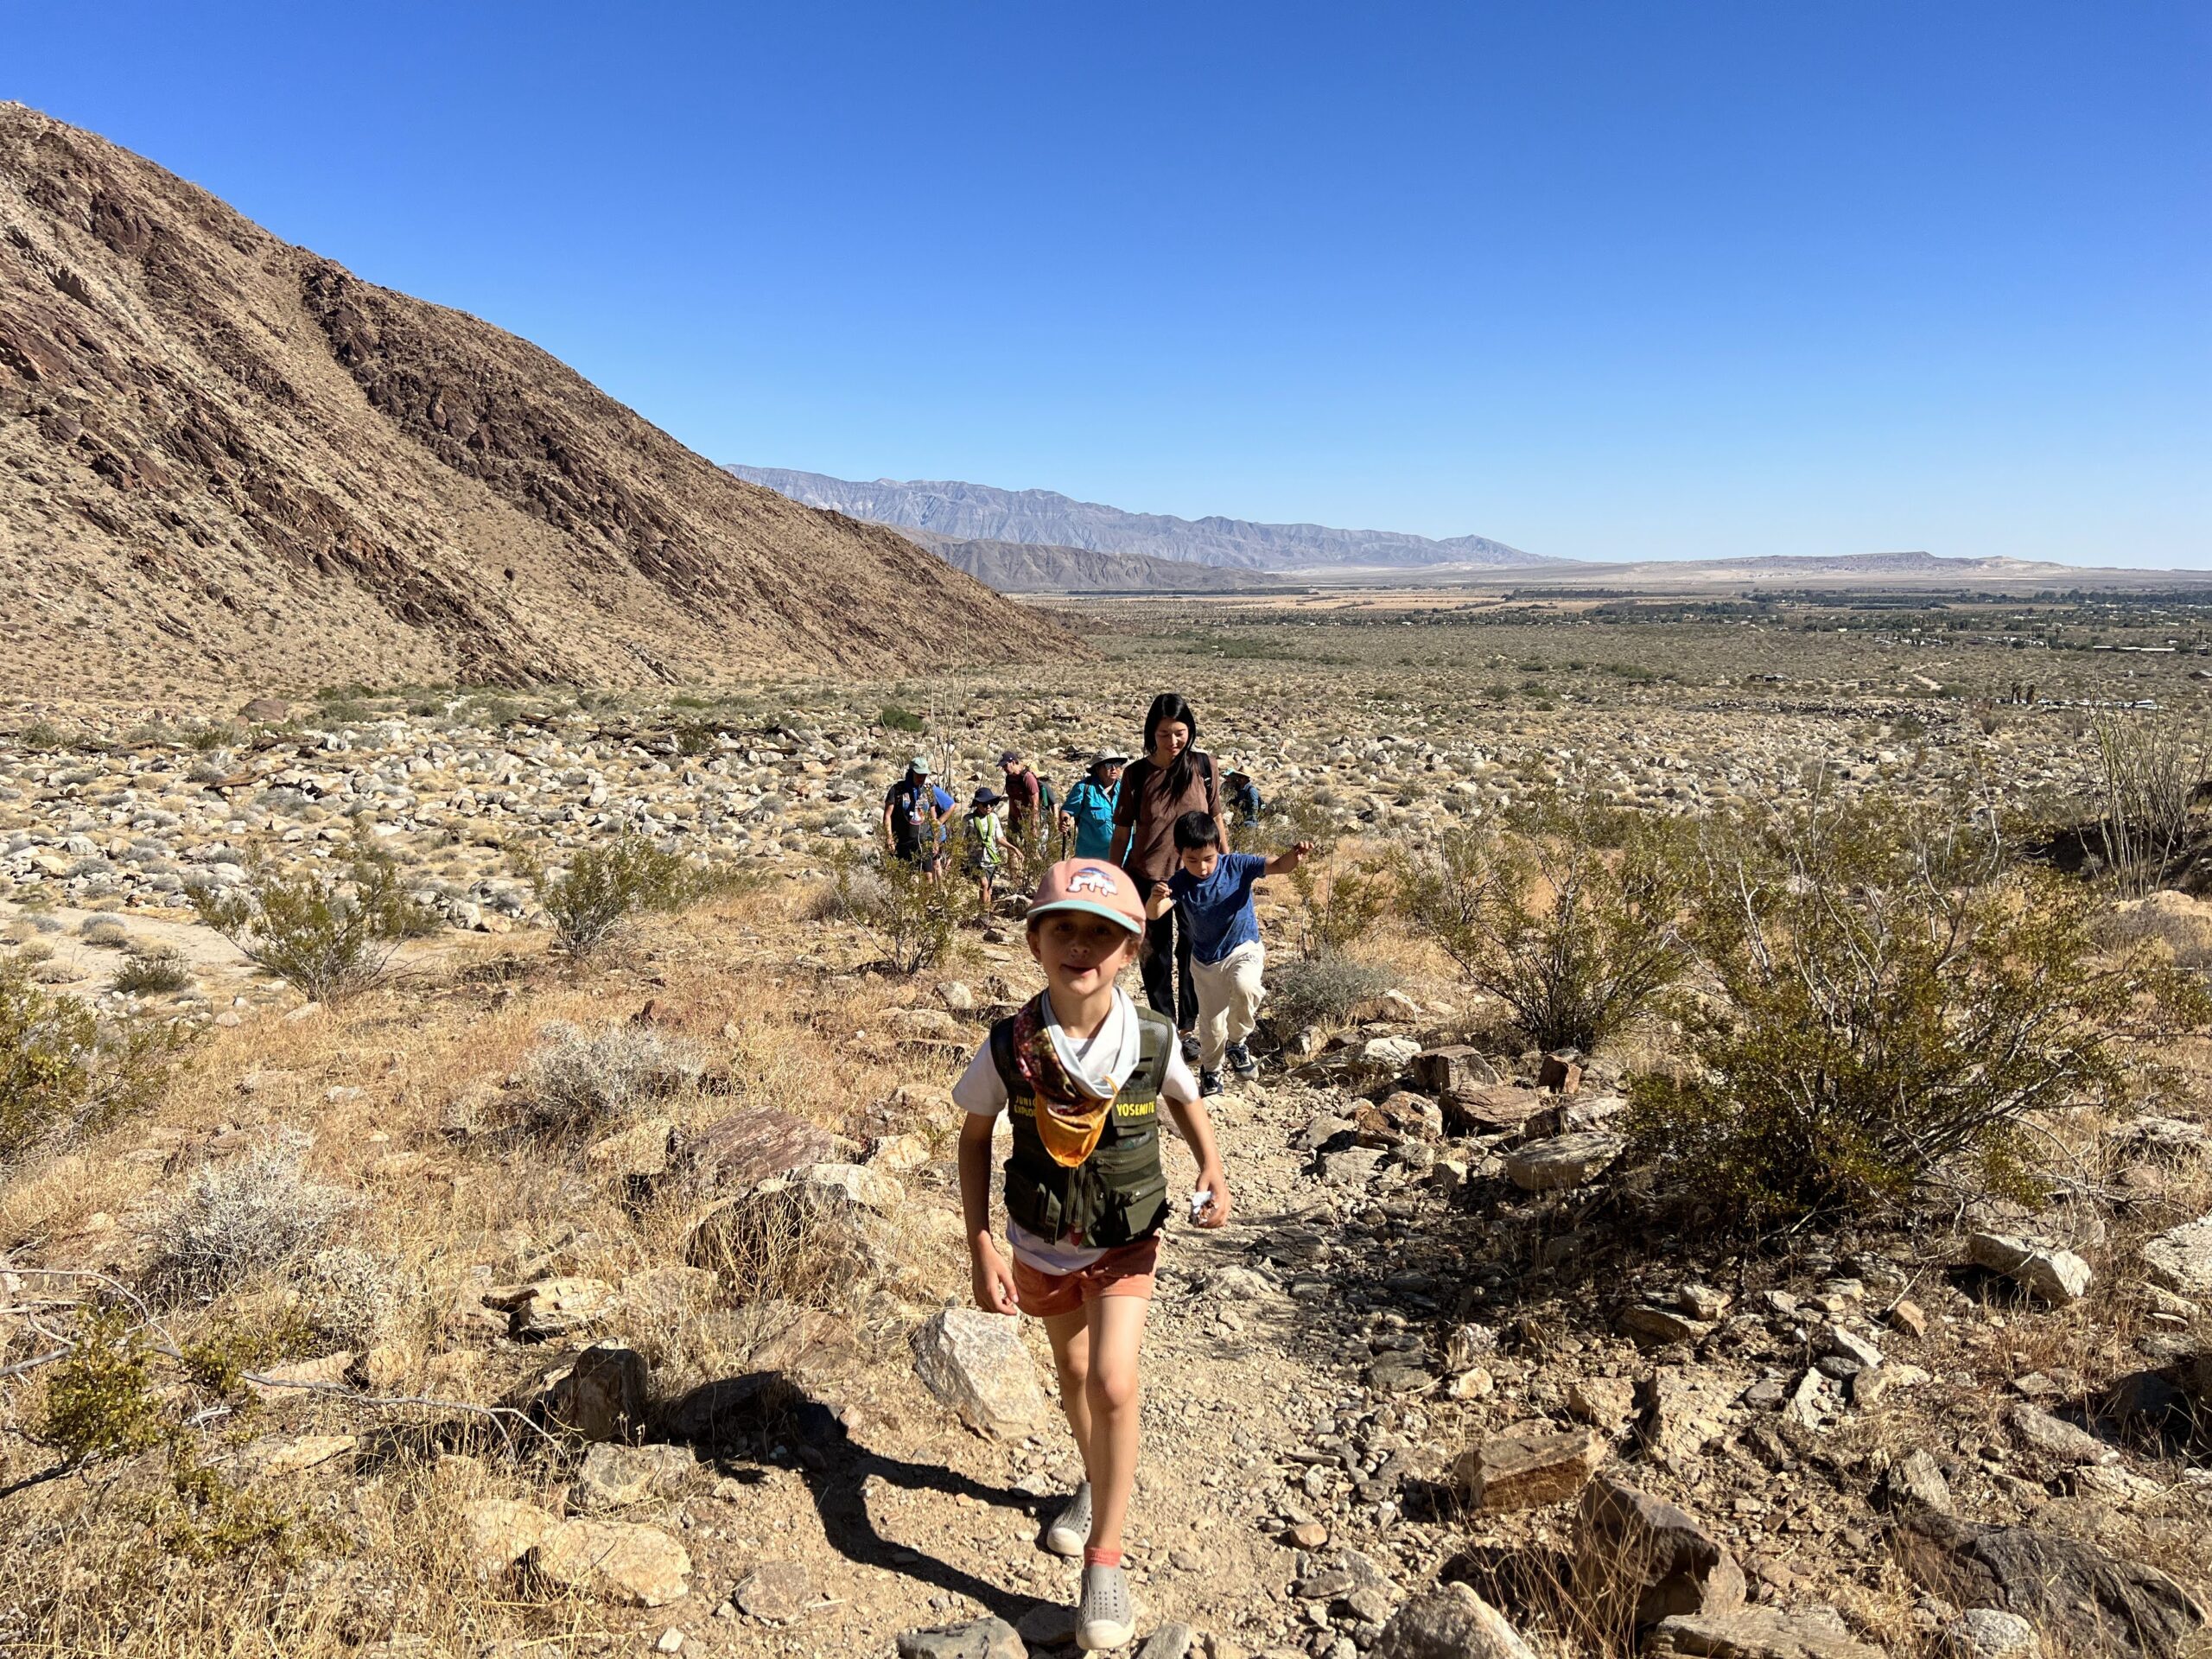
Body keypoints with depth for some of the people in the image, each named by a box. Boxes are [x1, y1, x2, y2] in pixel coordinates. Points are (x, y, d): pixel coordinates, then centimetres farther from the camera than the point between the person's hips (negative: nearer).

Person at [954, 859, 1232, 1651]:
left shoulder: (1152, 1039, -23)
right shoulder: (1009, 1047, -24)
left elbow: (1185, 1098, 0)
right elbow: (974, 1139, -8)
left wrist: (1212, 1169, -16)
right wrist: (980, 1247, -12)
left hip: (1125, 1243, -1)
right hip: (1043, 1243, 2)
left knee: (1113, 1385, -15)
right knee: (1073, 1376, 22)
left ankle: (1104, 1560, 7)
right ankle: (1098, 1483, 52)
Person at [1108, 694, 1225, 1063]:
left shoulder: (1204, 766, -4)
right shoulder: (1136, 774, -7)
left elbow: (1215, 819, 6)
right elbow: (1121, 832, -1)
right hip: (1148, 877, 0)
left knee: (1192, 954, 9)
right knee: (1155, 957, 10)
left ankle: (1188, 1028, 26)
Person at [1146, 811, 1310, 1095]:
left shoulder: (1237, 865, -17)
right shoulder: (1180, 883, -15)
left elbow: (1278, 866, -24)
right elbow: (1153, 915, -27)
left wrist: (1295, 856, -47)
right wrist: (1155, 899, -51)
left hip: (1244, 949, -2)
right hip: (1205, 962, 2)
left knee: (1245, 987, -35)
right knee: (1211, 1025, 11)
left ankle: (1236, 1042, -6)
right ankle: (1210, 1070, 43)